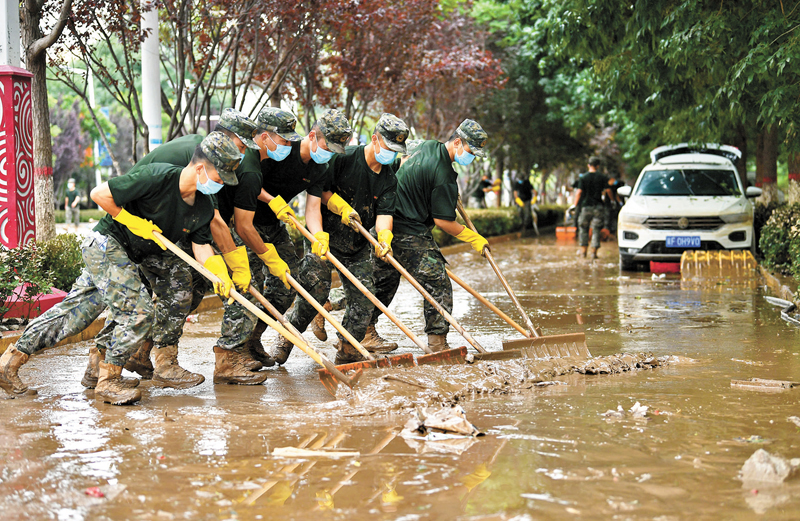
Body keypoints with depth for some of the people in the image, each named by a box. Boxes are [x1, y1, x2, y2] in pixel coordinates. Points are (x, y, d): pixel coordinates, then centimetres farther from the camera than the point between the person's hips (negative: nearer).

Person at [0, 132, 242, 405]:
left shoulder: (204, 207, -2)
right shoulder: (158, 177, -25)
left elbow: (201, 245, 2)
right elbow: (99, 194, -21)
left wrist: (219, 273, -16)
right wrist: (132, 221, -17)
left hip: (127, 259, 8)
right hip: (105, 245, -8)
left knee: (74, 314, 12)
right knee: (140, 312, -16)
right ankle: (108, 382, -3)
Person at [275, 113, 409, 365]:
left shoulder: (389, 179, 2)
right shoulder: (345, 158, -12)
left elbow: (384, 211, -8)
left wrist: (384, 236, -28)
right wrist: (341, 207, -20)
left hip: (358, 245, 5)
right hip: (325, 235, -5)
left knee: (363, 296, -1)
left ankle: (348, 351, 12)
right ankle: (285, 342, 3)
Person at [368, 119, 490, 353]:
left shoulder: (428, 145, 7)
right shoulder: (443, 176, -21)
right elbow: (443, 221, -17)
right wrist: (474, 238, -6)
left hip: (388, 223, 10)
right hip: (410, 234, -10)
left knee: (384, 281, 19)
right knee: (438, 284, -5)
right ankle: (438, 344, -4)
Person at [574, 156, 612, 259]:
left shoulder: (583, 178, -2)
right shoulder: (602, 177, 0)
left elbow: (579, 192, -8)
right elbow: (608, 191, 1)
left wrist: (576, 204, -2)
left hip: (586, 206, 0)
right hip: (598, 206, 0)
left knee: (583, 228, 13)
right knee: (596, 229, 3)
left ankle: (583, 250, 13)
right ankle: (594, 251, -1)